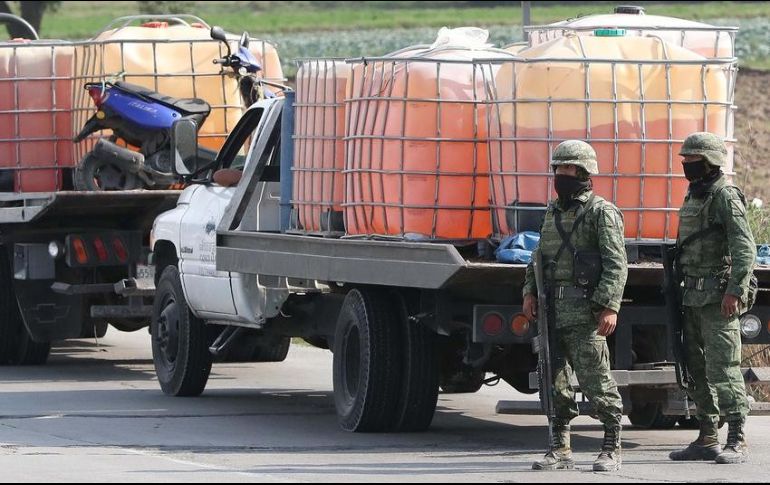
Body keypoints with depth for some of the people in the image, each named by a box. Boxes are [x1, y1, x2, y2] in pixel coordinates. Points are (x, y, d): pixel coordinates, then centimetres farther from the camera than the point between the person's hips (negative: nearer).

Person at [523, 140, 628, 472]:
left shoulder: (601, 213, -5)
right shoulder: (553, 212, 18)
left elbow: (616, 265, -11)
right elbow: (539, 257, 24)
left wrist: (610, 307, -20)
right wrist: (530, 292, 9)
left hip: (584, 313, -7)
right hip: (552, 310, 7)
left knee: (596, 382, -6)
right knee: (554, 382, 8)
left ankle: (612, 450, 1)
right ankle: (560, 450, 15)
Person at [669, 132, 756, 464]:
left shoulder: (726, 197, -10)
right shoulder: (693, 198, 18)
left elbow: (745, 249, -18)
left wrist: (735, 291, -25)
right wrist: (681, 293, 20)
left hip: (718, 298, -9)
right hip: (693, 297, 9)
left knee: (722, 370, -11)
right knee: (697, 372, 10)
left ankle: (737, 441, -10)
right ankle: (707, 440, 15)